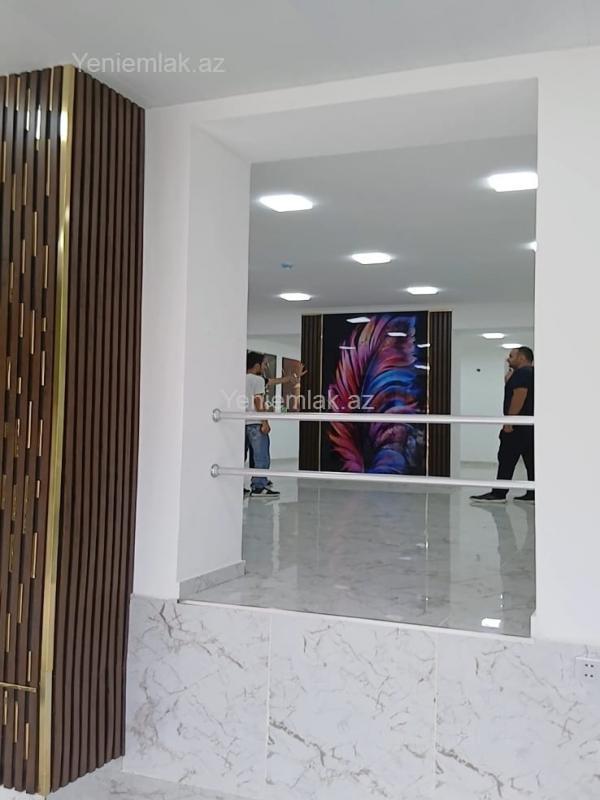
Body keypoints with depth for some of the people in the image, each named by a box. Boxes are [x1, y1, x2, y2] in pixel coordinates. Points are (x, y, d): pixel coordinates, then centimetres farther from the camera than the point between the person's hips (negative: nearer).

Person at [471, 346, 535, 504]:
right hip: (530, 425, 10)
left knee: (507, 459, -9)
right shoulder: (531, 373, 21)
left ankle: (499, 494, -9)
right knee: (531, 460, 6)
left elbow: (519, 397, -21)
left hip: (519, 425, -10)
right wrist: (510, 380, 19)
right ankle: (532, 494, 6)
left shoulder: (522, 372, -10)